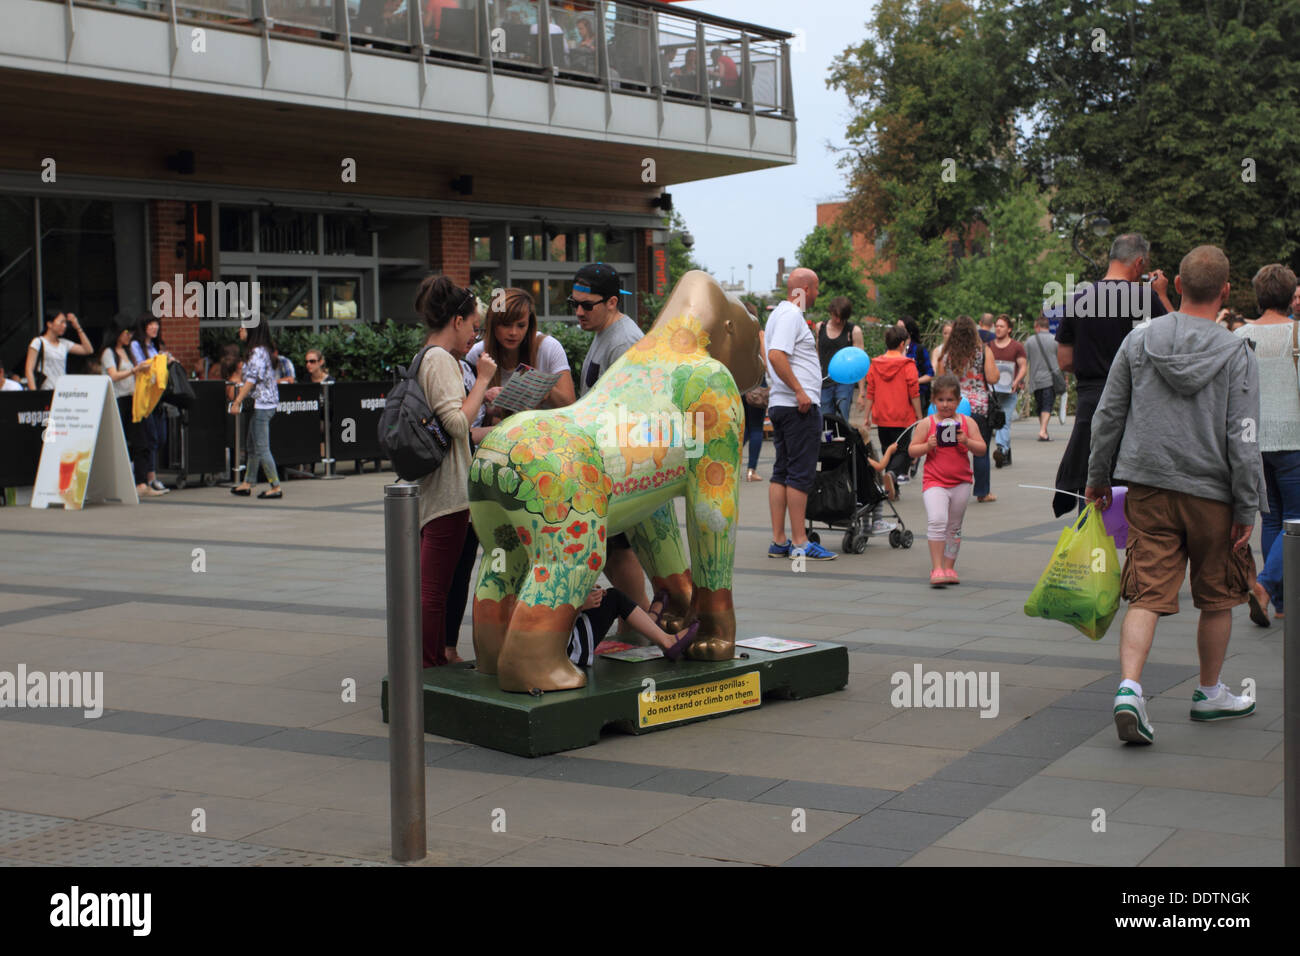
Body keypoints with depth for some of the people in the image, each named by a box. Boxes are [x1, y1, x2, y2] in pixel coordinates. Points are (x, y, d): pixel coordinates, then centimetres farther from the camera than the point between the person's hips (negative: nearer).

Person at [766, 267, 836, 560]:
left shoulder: (779, 313, 20)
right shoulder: (791, 315, -12)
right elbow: (776, 355, -25)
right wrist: (799, 390, -24)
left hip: (780, 404, 10)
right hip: (799, 406, -10)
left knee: (781, 473, 9)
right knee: (801, 473, -8)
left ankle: (778, 541, 10)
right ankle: (800, 543, -7)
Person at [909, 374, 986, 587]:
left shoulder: (967, 422, 4)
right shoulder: (926, 424, -1)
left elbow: (982, 449, 2)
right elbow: (912, 450, 0)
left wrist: (967, 442, -16)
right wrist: (928, 446, -18)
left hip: (961, 483, 3)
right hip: (934, 482, -3)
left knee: (954, 528, 12)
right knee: (937, 521, -20)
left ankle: (949, 568, 24)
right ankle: (936, 569, -17)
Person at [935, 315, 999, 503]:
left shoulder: (947, 354, 3)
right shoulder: (983, 351, -4)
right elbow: (992, 377, -9)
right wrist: (993, 365, 10)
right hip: (980, 407, -2)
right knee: (981, 450, 5)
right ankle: (982, 493, 10)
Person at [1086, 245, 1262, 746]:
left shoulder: (1138, 341, 1)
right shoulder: (1237, 354, -7)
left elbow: (1107, 416, 6)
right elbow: (1243, 439, -9)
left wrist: (1097, 478, 17)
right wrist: (1247, 509, -2)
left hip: (1148, 489, 2)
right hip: (1211, 494, -2)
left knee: (1147, 595, 0)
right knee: (1217, 597, 15)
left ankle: (1129, 687, -19)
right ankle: (1210, 693, 29)